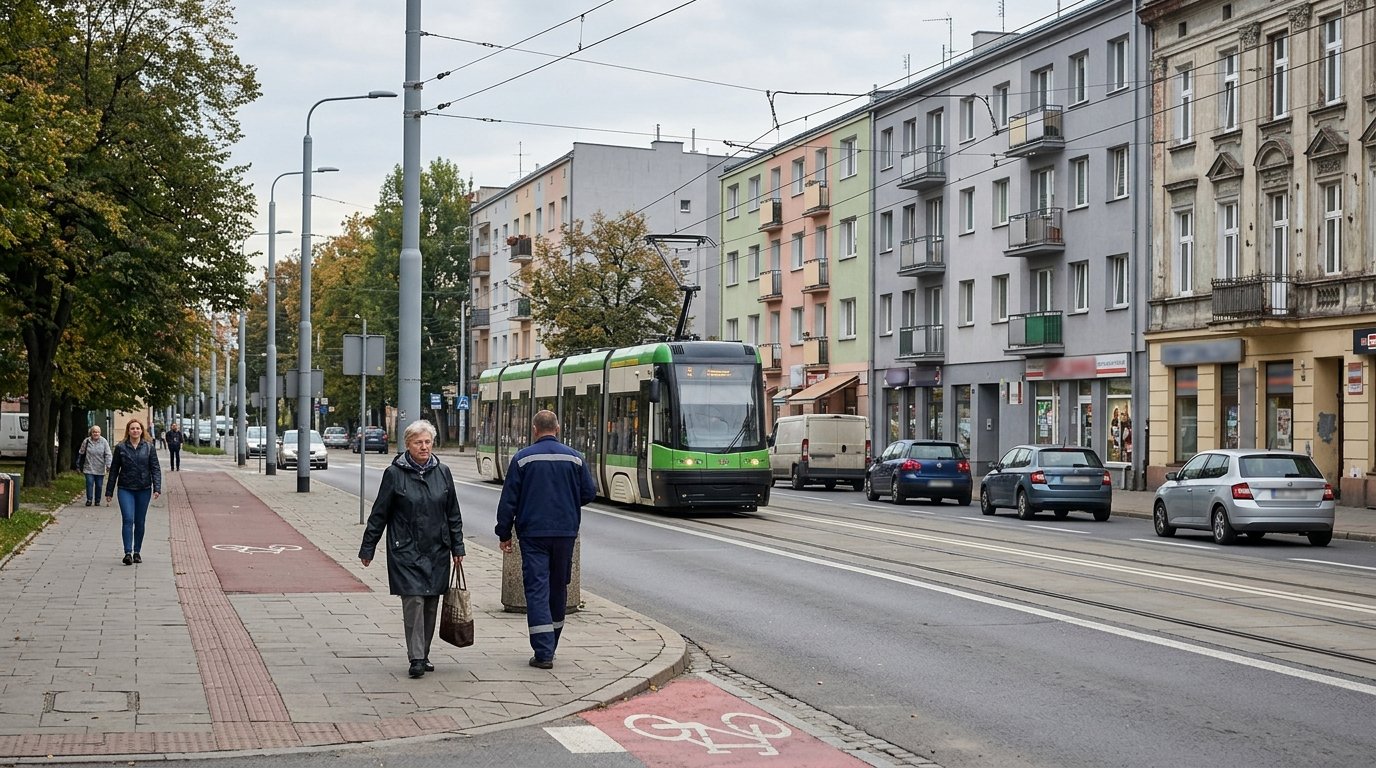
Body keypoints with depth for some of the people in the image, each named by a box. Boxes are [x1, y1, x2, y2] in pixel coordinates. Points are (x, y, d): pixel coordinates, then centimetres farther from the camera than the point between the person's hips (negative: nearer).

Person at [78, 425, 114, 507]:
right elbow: (81, 453, 10)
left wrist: (108, 465, -15)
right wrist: (80, 466, 10)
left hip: (100, 469, 0)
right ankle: (89, 500, 0)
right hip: (89, 468, 0)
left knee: (99, 485, 6)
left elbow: (108, 454, -5)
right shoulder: (86, 441, 1)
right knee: (89, 484, -9)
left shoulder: (104, 442, -2)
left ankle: (97, 500, 19)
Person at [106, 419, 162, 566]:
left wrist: (157, 488, -11)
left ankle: (137, 552, 20)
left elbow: (155, 469, 1)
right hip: (125, 489, -1)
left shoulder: (149, 447, 3)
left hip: (144, 490, 1)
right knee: (128, 520, -13)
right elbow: (114, 470, 7)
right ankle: (128, 553, -17)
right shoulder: (121, 448, 2)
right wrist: (109, 492, 7)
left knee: (140, 522, 8)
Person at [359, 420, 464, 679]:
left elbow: (453, 514, 13)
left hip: (437, 551, 4)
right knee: (413, 600, -12)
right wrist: (367, 548, 2)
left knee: (431, 604, 7)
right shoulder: (394, 474, -4)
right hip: (406, 551, -4)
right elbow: (379, 514, 1)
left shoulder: (442, 472, 7)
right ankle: (416, 658, -8)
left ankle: (423, 655, 19)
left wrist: (457, 547, 11)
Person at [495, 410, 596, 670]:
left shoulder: (523, 458, -4)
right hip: (565, 533, 3)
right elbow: (589, 493, 4)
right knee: (558, 588, 15)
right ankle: (550, 646, 26)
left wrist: (504, 534, 5)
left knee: (537, 589, -3)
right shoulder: (574, 458, 2)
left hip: (533, 533, -3)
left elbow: (508, 500, -4)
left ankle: (543, 653, -11)